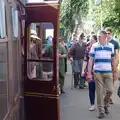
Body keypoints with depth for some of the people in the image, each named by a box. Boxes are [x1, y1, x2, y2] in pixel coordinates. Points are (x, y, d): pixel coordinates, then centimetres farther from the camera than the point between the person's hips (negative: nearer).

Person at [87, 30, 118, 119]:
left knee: (110, 90, 1)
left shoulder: (111, 46, 4)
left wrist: (115, 72, 8)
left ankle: (105, 105, 28)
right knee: (99, 92, 1)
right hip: (97, 73, -1)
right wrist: (89, 73, -6)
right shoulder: (94, 46, -1)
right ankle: (101, 110, 13)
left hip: (108, 72, 2)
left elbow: (113, 60, 9)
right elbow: (91, 60, -1)